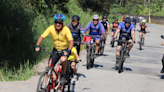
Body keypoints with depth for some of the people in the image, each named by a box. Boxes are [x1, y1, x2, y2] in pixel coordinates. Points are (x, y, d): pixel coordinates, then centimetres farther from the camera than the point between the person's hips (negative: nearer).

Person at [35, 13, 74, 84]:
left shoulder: (66, 29, -23)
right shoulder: (51, 28, -15)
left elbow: (71, 40, -31)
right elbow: (42, 36, -15)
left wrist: (68, 51, -47)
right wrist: (37, 46, -31)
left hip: (65, 49, -3)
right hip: (56, 49, 3)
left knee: (63, 59, -35)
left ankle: (64, 75, -10)